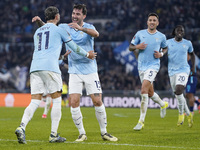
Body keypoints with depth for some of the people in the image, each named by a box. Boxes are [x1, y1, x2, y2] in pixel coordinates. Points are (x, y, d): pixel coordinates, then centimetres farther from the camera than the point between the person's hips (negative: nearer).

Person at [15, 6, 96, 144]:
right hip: (50, 67, -5)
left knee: (35, 102, 2)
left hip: (35, 67, 5)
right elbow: (74, 47, 15)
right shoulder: (59, 30, 8)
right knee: (57, 100, 5)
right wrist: (87, 55, 32)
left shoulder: (37, 32, 25)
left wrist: (62, 56, 47)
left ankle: (22, 127, -21)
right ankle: (54, 135, 1)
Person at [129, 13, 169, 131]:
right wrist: (137, 47, -12)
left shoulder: (161, 36, 2)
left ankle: (141, 121, -18)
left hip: (153, 66, -4)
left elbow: (165, 48, 19)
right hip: (141, 66, 4)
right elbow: (130, 47, 9)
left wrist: (161, 54, -2)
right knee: (150, 92, 14)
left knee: (144, 91, -20)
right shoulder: (140, 34, 4)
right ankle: (163, 104, 48)